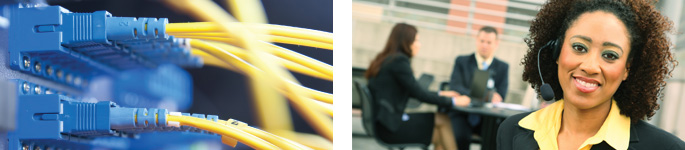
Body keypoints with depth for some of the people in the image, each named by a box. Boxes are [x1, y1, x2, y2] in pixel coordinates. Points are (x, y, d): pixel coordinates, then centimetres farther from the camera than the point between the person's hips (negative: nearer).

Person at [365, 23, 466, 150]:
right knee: (442, 121, -4)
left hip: (384, 122, 9)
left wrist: (441, 94, 22)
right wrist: (452, 101, -6)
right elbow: (418, 94, -13)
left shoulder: (385, 59, 15)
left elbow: (413, 92, 22)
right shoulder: (399, 60, -12)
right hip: (390, 126, -9)